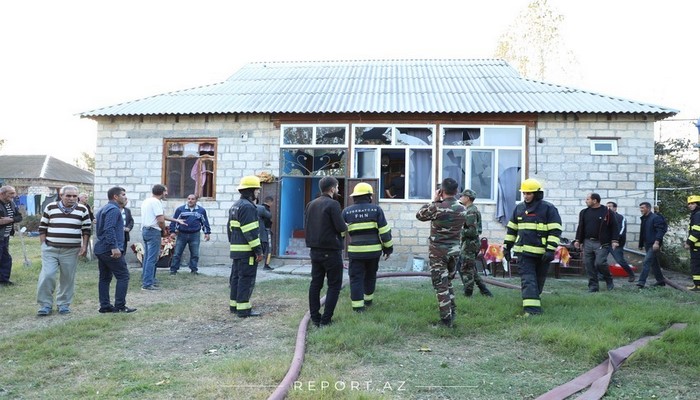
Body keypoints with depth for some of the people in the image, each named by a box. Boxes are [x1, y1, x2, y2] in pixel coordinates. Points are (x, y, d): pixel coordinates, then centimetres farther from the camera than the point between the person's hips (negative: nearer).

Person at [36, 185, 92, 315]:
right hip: (50, 249, 0)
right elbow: (42, 227, 9)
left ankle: (64, 304, 19)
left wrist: (84, 246, 0)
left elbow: (87, 229, 8)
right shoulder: (50, 207, 4)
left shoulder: (82, 209, 3)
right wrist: (43, 244, 3)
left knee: (68, 278, 5)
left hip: (71, 251, 0)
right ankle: (45, 304, 6)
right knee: (47, 276, -7)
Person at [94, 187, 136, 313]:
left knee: (105, 278, 11)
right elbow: (109, 229, -23)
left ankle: (104, 306, 14)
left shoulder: (103, 209, 21)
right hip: (110, 250, -10)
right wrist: (114, 247, -27)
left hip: (100, 249, 10)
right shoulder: (114, 209, -11)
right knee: (123, 276, -5)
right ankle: (120, 306, -5)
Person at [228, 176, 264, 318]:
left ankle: (234, 305, 23)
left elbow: (230, 227, 21)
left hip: (236, 249, 10)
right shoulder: (248, 207, -16)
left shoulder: (235, 206, 17)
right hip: (247, 251, -10)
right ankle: (243, 309, -4)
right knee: (246, 279, -6)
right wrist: (258, 250, -18)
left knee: (236, 277, 15)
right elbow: (251, 231, -20)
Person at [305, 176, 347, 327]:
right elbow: (341, 227, -18)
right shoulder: (333, 204, -14)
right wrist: (345, 226, 3)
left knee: (315, 283, 13)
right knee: (334, 285, 3)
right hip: (331, 251, -7)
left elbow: (306, 225, 10)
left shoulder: (310, 204, 9)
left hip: (315, 250, 7)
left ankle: (315, 317, 16)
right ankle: (326, 319, 0)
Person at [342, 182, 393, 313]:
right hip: (374, 250, 1)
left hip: (356, 251, -1)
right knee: (370, 276, 20)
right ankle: (368, 299, 33)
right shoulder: (376, 209, -2)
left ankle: (358, 305, -1)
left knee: (356, 278, 4)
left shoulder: (347, 211, 0)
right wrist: (388, 248, 5)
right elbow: (384, 231, -4)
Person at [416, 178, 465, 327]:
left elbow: (419, 215, -3)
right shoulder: (462, 209, 0)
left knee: (441, 284, 1)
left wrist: (434, 201, 3)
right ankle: (452, 313, 25)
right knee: (448, 282, 21)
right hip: (454, 250, 5)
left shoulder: (437, 207, -17)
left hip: (438, 251, -5)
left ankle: (447, 319, 2)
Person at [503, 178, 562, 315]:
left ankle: (534, 301, 30)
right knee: (528, 280, -6)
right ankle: (532, 309, -10)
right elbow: (511, 228, 18)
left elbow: (555, 231, -8)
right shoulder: (519, 208, 10)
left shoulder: (548, 208, -5)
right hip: (524, 251, 3)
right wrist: (507, 247, 15)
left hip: (541, 252, -3)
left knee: (538, 281, 12)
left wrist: (550, 250, -15)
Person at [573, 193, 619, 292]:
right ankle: (593, 286, 12)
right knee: (589, 265, 2)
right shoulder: (584, 212, 13)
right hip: (587, 243, 5)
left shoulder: (607, 212, -1)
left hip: (602, 244, -5)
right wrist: (578, 240, 11)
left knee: (600, 263, -14)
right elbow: (580, 227, 17)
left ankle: (609, 281, 13)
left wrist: (615, 240, -9)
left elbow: (614, 227, -1)